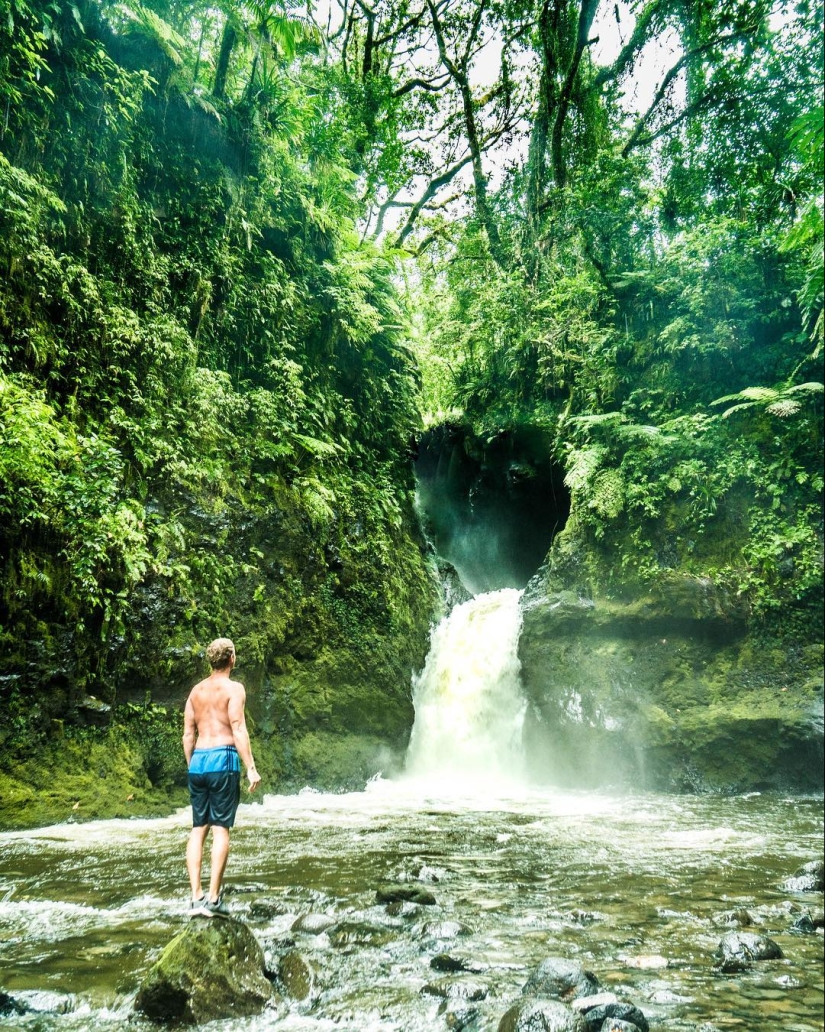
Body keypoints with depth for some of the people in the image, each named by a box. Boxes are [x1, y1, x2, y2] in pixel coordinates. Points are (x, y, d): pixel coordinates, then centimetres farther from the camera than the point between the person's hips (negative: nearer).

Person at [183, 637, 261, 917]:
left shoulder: (196, 690, 15)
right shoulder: (233, 688, -3)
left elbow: (188, 734, 14)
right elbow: (238, 730, -12)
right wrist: (251, 768, -11)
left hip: (197, 761, 6)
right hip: (223, 759, -6)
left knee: (198, 828, 9)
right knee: (220, 829, -3)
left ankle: (196, 897, 7)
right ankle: (213, 899, -4)